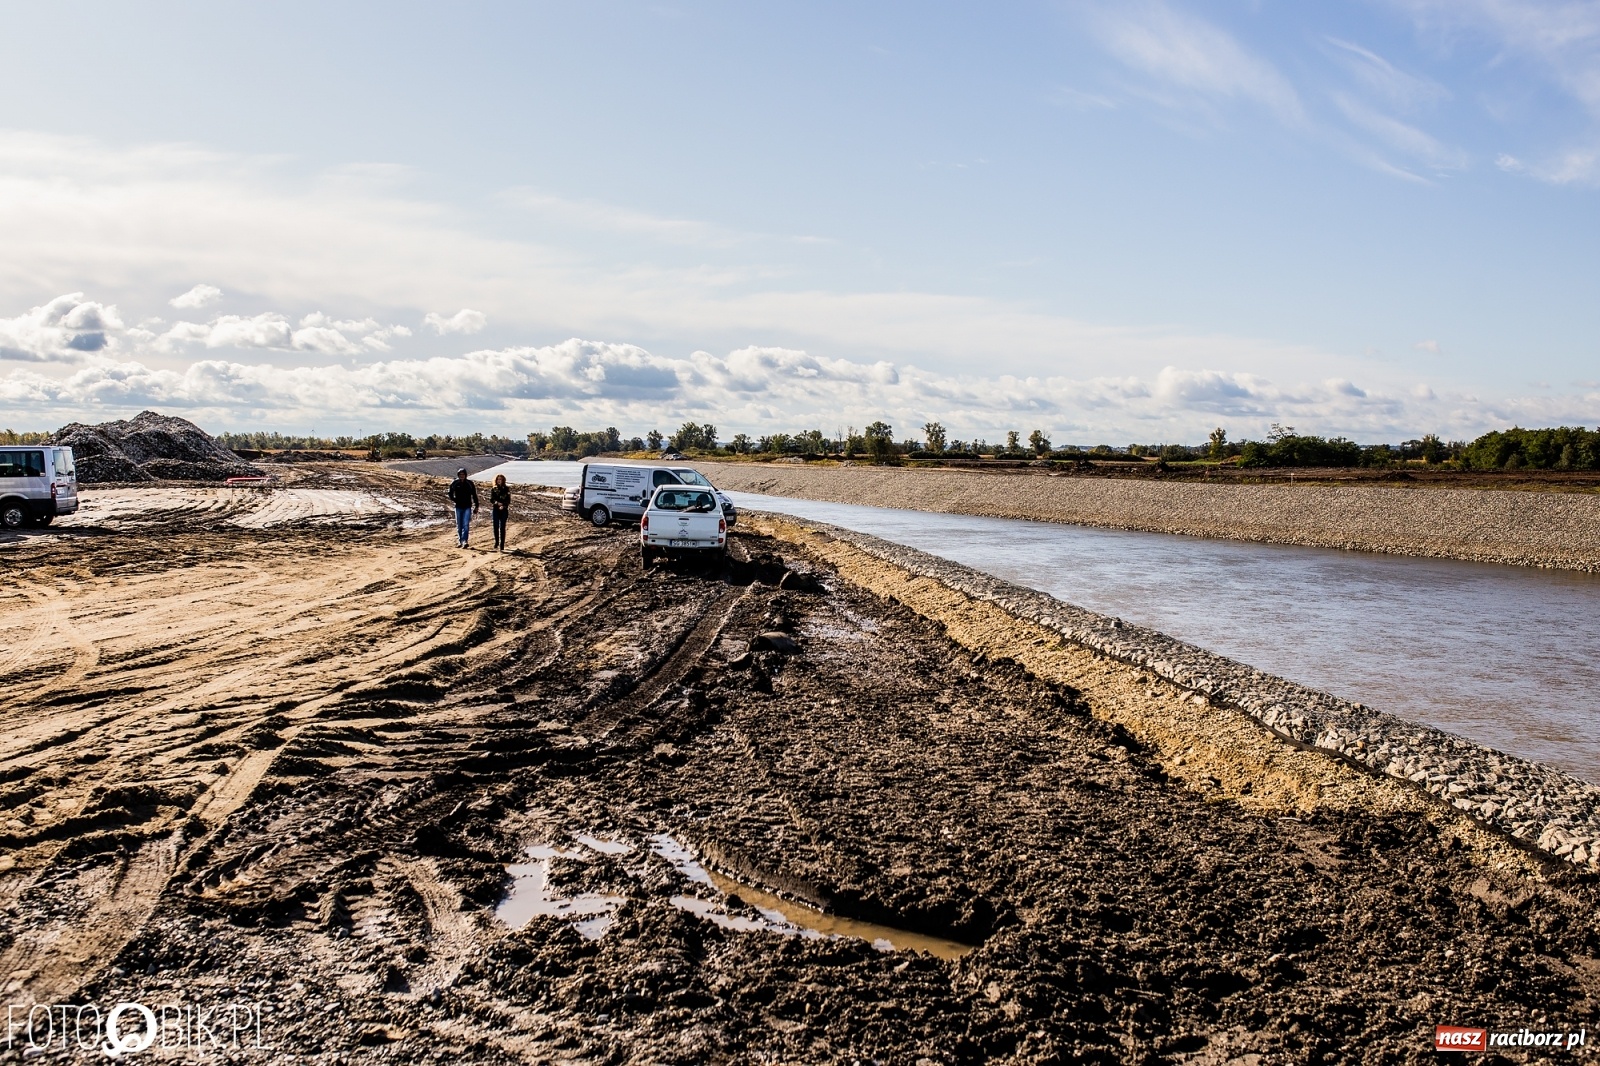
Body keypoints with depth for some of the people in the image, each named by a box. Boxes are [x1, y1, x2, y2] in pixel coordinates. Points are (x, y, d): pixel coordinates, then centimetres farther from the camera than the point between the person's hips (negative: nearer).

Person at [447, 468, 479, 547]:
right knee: (459, 526, 8)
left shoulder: (470, 484, -1)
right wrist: (453, 499, 0)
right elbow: (450, 493, 17)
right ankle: (460, 541, 17)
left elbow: (474, 495, 7)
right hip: (458, 507, 2)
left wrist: (476, 506, 6)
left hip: (467, 507, -2)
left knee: (466, 525, -13)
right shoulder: (454, 483, 1)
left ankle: (464, 541, -19)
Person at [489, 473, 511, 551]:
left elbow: (508, 500, 0)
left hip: (504, 510, -1)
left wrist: (503, 505, -18)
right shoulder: (493, 489, 7)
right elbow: (491, 500, 0)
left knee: (502, 528, -5)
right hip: (495, 510, 1)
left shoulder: (506, 489, 4)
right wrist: (497, 503, -20)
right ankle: (496, 543, 20)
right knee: (496, 527, 2)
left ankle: (502, 546, -5)